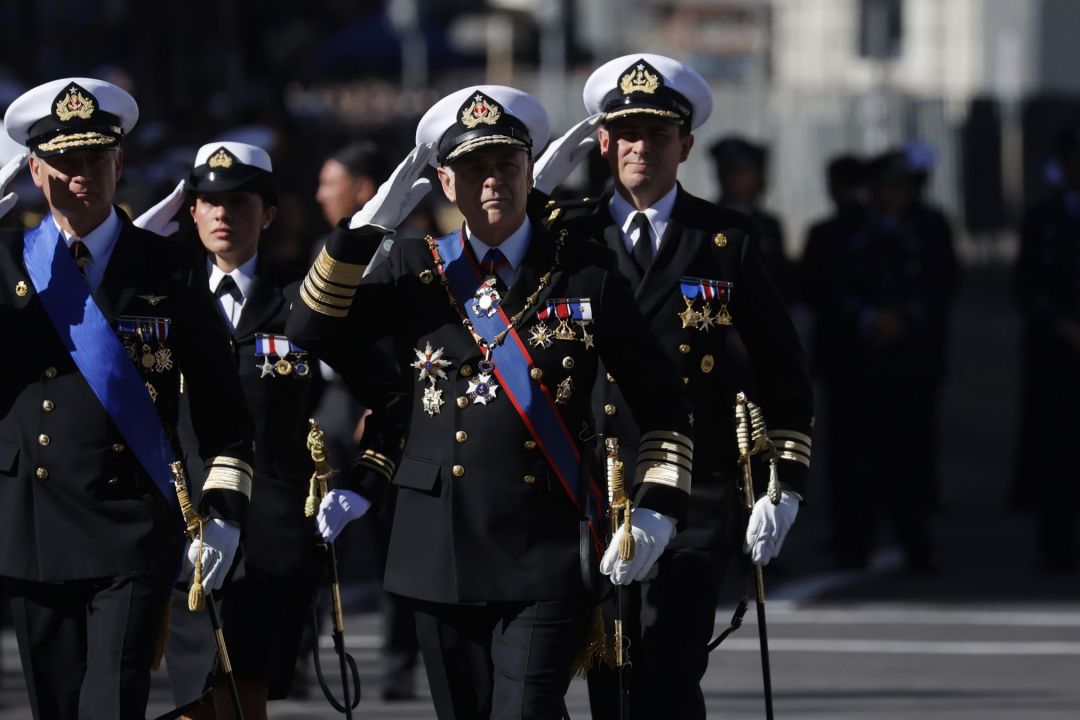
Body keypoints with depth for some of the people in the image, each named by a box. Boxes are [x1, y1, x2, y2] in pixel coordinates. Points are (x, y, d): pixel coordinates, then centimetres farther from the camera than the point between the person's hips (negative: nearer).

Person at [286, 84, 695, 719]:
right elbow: (313, 334, -3)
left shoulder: (585, 273, 3)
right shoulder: (414, 270, 8)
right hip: (443, 552, 3)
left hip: (547, 554, -3)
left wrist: (658, 507, -4)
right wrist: (366, 227, -8)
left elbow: (661, 399, 8)